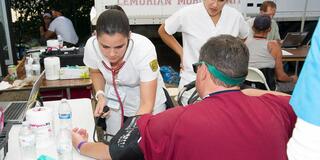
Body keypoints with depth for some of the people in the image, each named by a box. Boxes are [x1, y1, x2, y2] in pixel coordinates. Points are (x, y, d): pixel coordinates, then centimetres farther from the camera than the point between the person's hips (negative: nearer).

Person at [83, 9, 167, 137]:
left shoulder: (144, 49, -34)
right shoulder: (91, 46, -24)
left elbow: (147, 104, -32)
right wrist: (100, 95, -16)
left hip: (148, 103, -2)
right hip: (114, 100, 3)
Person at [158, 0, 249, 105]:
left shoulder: (235, 16, -5)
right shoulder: (187, 13, -14)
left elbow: (243, 36, 17)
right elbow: (162, 31, 2)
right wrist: (181, 53, -2)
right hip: (192, 82, -2)